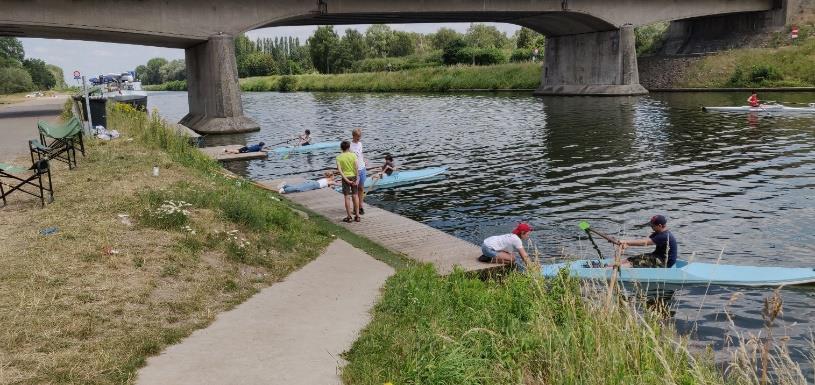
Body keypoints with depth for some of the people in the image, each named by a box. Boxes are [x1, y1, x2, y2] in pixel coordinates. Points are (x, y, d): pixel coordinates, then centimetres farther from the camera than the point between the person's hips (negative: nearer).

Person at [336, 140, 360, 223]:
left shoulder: (339, 157, -5)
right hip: (353, 177, 1)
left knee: (347, 197, 5)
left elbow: (339, 170, -14)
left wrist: (346, 180, -13)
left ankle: (349, 216, 8)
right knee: (355, 196, 10)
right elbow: (356, 167, -14)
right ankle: (357, 216, 13)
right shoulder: (353, 155, -5)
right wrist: (357, 179, -11)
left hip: (345, 178, -1)